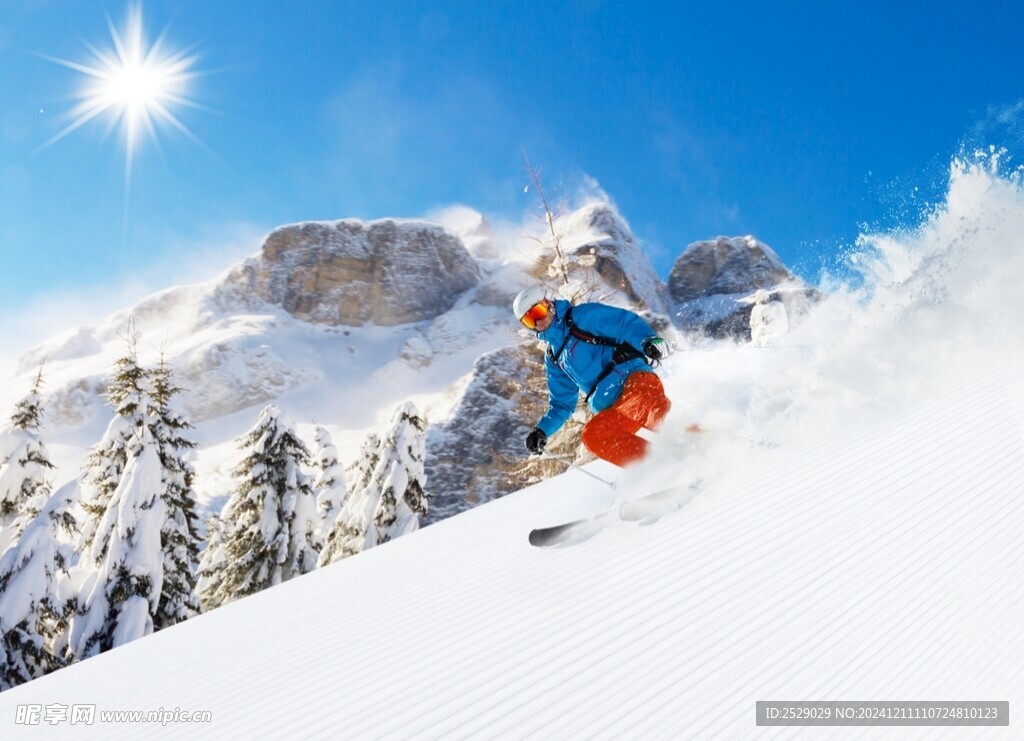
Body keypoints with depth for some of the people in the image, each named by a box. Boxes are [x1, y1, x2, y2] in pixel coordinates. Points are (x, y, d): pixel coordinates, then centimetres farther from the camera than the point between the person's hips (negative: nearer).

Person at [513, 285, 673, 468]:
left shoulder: (581, 317, 7)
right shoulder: (553, 359, 25)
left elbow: (626, 323, -6)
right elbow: (562, 404, 28)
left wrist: (649, 340, -27)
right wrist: (542, 430, 11)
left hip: (634, 379, -5)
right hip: (613, 410, 6)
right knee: (592, 435, -23)